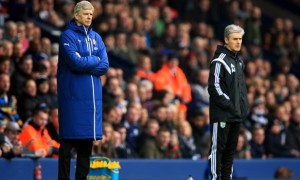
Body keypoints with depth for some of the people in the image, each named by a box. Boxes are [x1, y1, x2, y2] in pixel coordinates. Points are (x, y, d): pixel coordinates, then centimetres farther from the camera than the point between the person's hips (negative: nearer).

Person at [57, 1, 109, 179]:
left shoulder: (96, 38, 13)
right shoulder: (68, 36, -4)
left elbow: (105, 66, 3)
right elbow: (75, 62, -17)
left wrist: (84, 63, -9)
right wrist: (94, 60, -3)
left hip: (93, 96, 5)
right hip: (73, 96, -5)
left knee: (87, 140, 7)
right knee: (68, 140, -3)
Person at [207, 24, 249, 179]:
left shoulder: (239, 61, 16)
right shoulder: (220, 61, -11)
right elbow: (214, 88, -17)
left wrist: (244, 105, 13)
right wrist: (229, 105, -18)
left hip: (237, 114, 8)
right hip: (222, 114, -8)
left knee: (231, 148, 11)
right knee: (218, 147, -6)